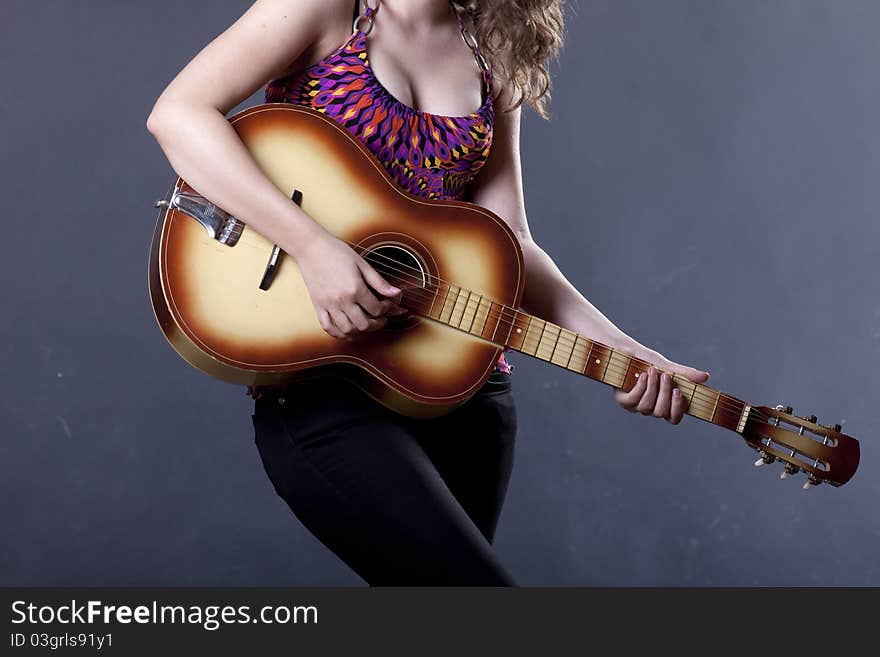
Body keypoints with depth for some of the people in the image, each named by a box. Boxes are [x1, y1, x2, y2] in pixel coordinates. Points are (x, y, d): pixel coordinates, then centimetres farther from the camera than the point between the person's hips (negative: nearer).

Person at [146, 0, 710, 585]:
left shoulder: (493, 56, 11)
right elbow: (177, 113, -15)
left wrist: (622, 352, -3)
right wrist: (313, 245, -25)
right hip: (321, 385, -6)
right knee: (471, 578, -15)